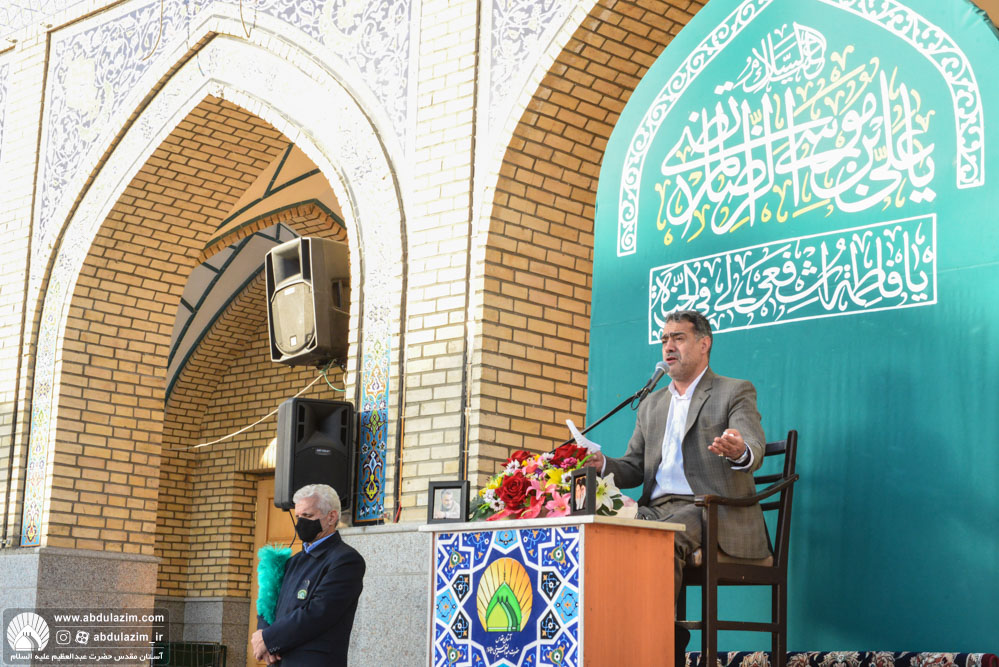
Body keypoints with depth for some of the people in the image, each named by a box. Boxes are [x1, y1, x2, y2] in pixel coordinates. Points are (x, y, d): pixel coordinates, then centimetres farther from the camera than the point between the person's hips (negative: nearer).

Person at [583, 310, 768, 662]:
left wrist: (739, 452, -38)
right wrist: (603, 464, -2)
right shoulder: (651, 404, 26)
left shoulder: (735, 393, 7)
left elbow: (755, 451, -12)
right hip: (656, 509, 6)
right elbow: (633, 469, 22)